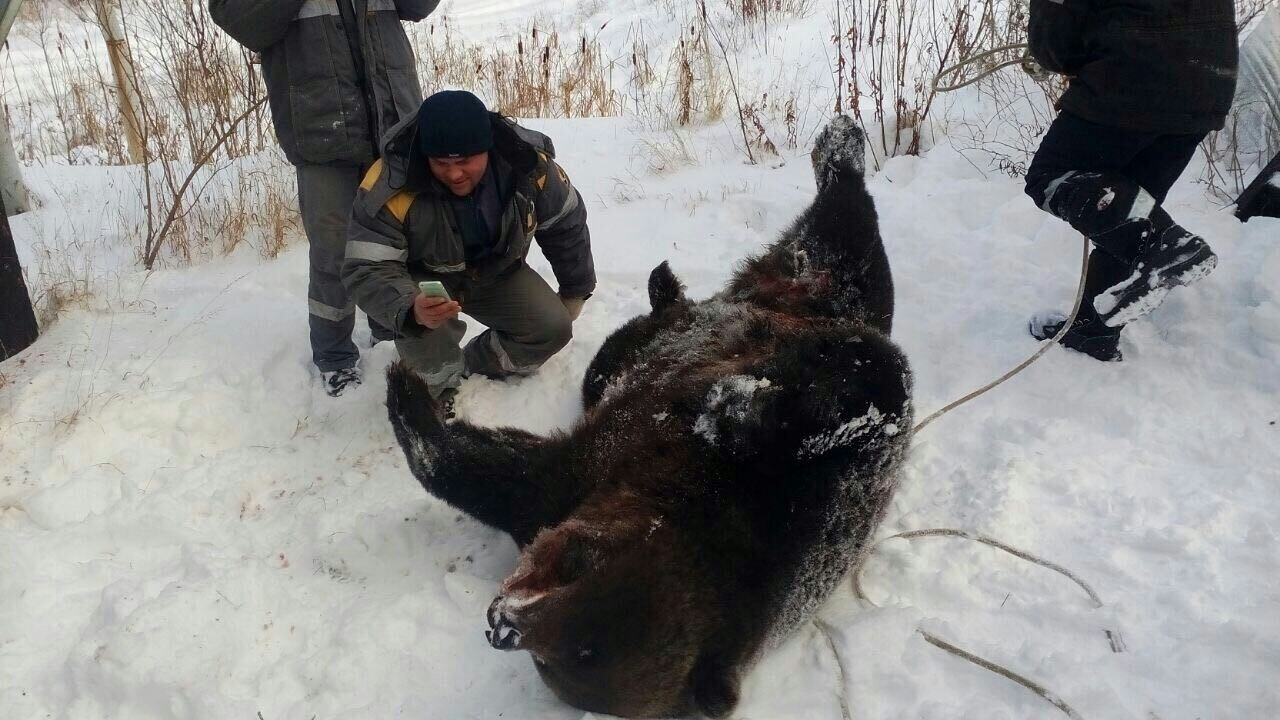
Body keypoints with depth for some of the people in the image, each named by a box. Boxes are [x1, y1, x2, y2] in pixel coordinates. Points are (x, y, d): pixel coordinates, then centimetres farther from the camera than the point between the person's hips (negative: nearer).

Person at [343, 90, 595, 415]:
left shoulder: (529, 163, -27)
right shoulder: (389, 186, -36)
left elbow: (566, 225, -8)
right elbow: (367, 270, -35)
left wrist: (575, 290, 4)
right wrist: (410, 310, -56)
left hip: (498, 274, 4)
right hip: (423, 279, -3)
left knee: (553, 328, -11)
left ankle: (477, 364, 14)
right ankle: (438, 385, -5)